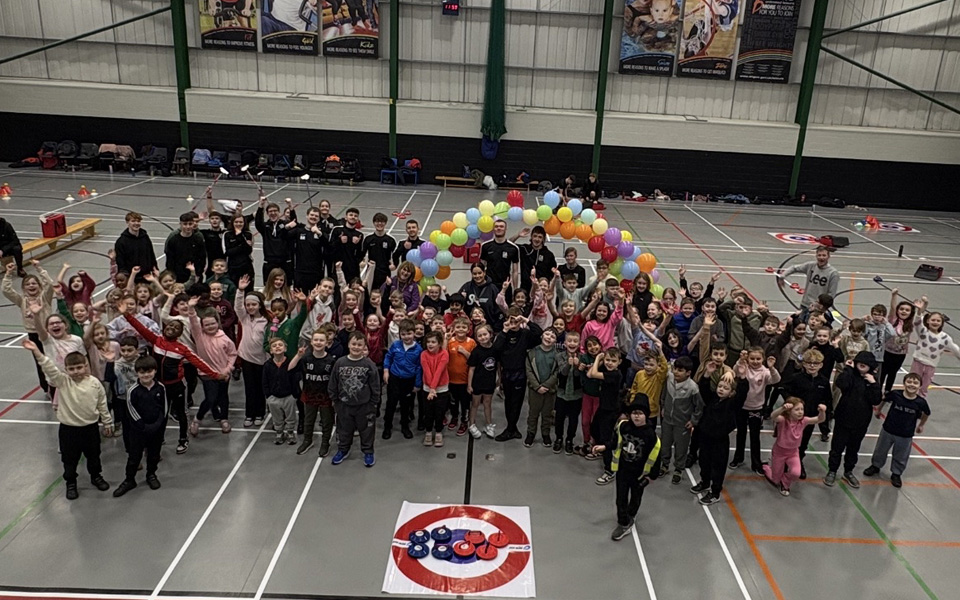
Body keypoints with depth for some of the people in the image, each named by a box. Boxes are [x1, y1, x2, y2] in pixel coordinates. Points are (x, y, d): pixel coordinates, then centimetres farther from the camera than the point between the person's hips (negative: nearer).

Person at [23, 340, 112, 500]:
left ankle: (96, 476, 45)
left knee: (93, 455, 21)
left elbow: (102, 405, -1)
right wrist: (36, 352, -46)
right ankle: (70, 483, 37)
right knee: (70, 459, 14)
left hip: (90, 427, 1)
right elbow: (49, 368, -30)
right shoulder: (62, 381, -13)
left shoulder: (95, 383, -10)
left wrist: (108, 423, 6)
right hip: (68, 428, -1)